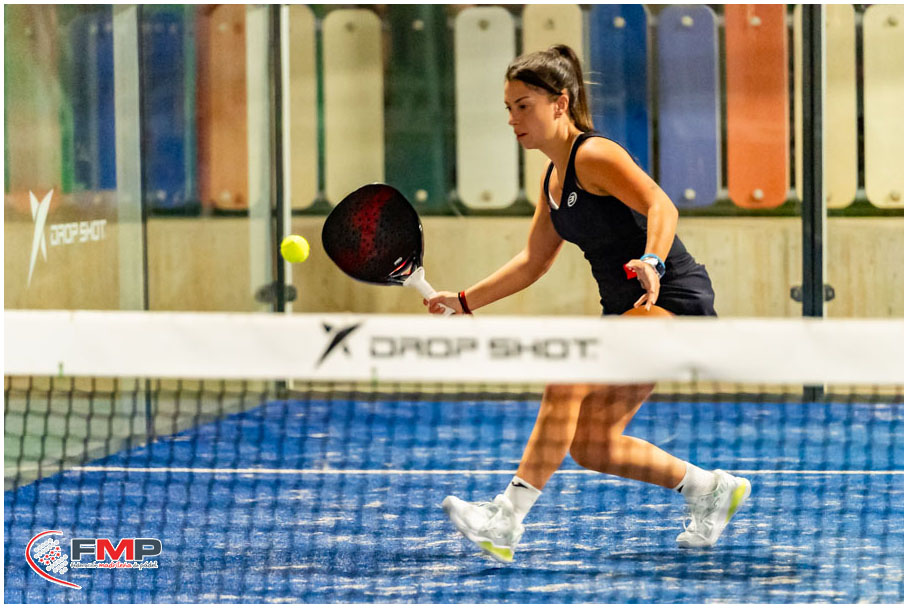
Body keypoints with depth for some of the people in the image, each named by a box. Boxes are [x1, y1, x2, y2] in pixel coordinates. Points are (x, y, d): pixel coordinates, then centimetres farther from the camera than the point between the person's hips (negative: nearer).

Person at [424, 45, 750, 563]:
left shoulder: (595, 155, -14)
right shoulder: (553, 179, 13)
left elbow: (661, 206, -29)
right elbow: (533, 263, 20)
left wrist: (652, 261, -47)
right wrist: (464, 301, 14)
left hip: (676, 301, -10)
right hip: (630, 309, 10)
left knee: (569, 377, -25)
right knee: (590, 444, 5)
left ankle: (506, 524, -29)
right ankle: (711, 490, 22)